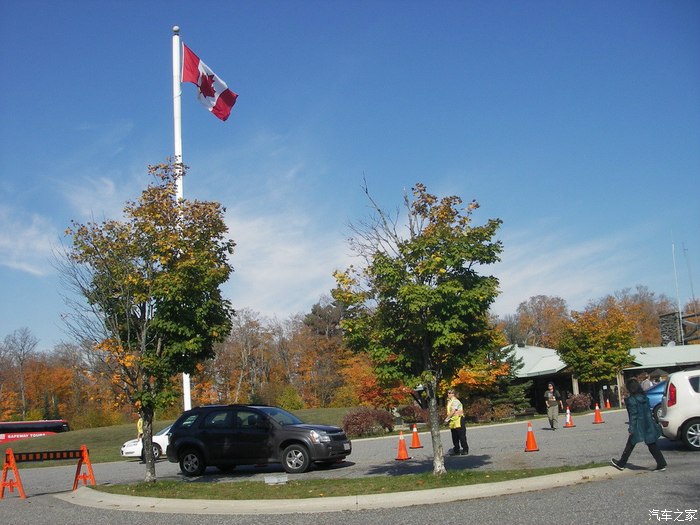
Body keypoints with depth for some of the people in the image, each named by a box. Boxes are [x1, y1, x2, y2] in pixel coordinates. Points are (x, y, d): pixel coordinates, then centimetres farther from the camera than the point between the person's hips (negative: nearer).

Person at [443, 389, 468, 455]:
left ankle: (465, 450, 4)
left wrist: (447, 418, -17)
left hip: (458, 421, -9)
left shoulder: (455, 401, -14)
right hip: (452, 422, 9)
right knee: (455, 438, 11)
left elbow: (453, 411, -20)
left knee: (462, 437, -2)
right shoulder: (449, 401, 14)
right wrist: (448, 419, 7)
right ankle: (456, 451, 17)